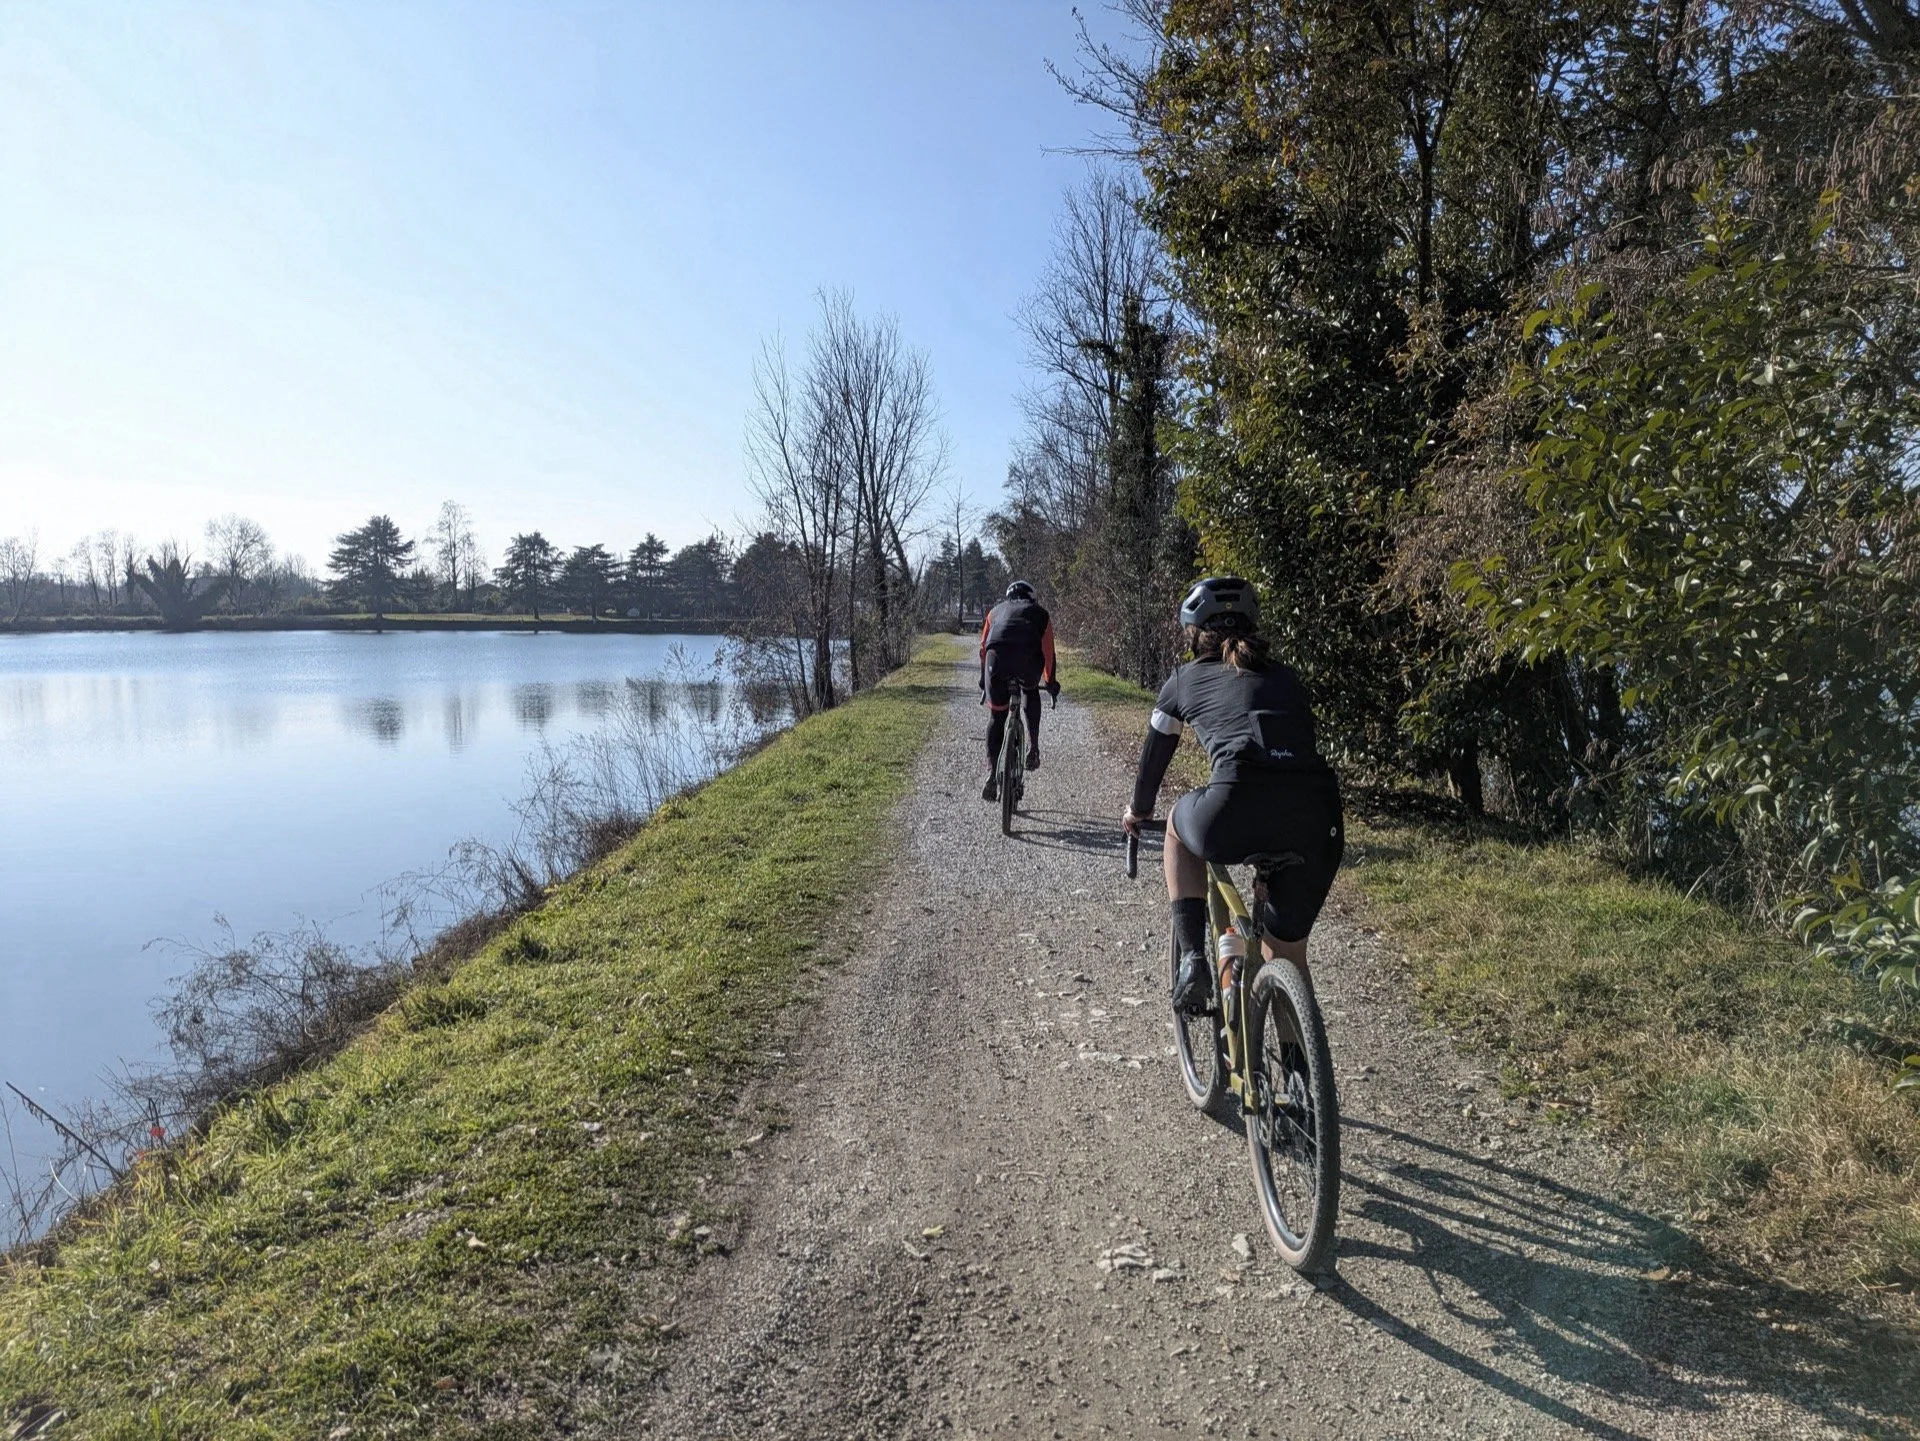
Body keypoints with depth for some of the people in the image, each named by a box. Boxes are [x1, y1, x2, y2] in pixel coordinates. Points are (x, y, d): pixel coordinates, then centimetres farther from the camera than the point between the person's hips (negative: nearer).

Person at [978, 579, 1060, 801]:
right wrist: (1050, 681, 45)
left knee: (996, 716, 15)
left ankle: (992, 774, 5)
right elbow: (1048, 651, 33)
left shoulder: (996, 610, 36)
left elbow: (984, 648, 37)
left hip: (997, 657, 1)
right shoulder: (1040, 612, 32)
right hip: (1029, 659, -1)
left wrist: (984, 678, 50)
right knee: (1032, 693, 33)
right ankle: (1033, 747, 20)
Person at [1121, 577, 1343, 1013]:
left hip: (1238, 816, -3)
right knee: (1288, 953, 24)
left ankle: (1192, 960, 19)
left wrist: (1138, 811, 51)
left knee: (1180, 825, 33)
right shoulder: (1285, 677, 28)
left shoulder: (1185, 680, 20)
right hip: (1318, 823, 4)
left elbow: (1154, 755, 32)